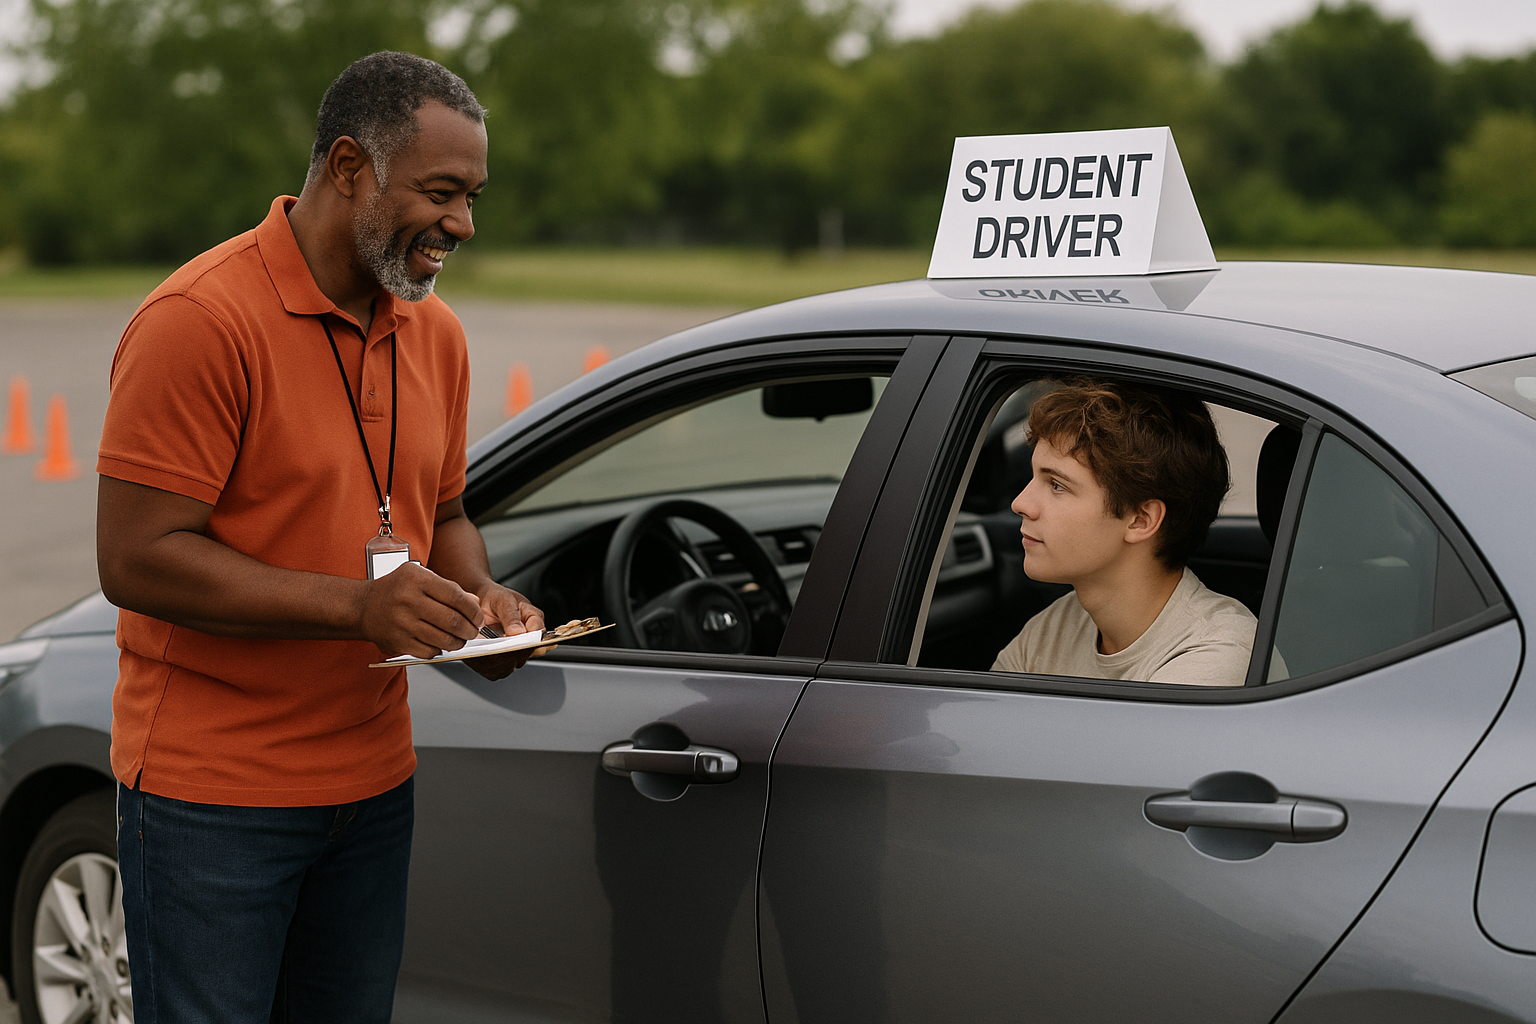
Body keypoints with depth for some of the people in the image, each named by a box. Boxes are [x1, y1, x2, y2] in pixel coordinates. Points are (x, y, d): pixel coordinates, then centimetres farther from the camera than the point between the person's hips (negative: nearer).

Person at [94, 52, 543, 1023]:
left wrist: (480, 598, -2)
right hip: (211, 794, -7)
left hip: (373, 785, 7)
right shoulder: (198, 321, -16)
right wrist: (357, 604, -25)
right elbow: (135, 558, -20)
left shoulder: (435, 333, 8)